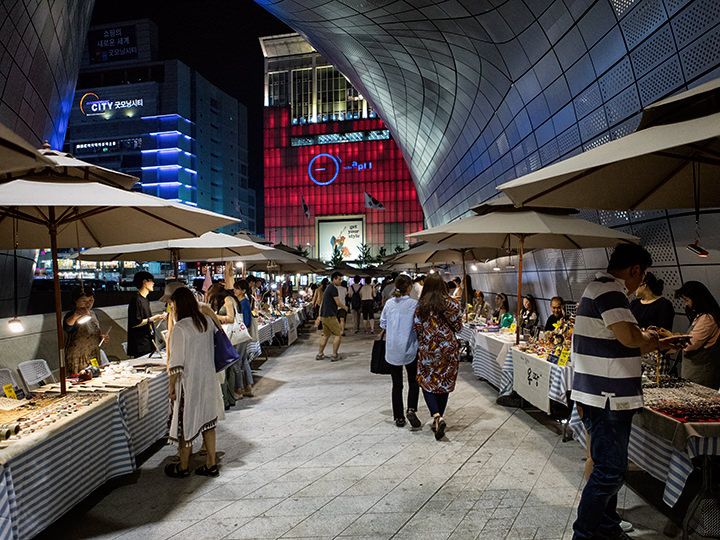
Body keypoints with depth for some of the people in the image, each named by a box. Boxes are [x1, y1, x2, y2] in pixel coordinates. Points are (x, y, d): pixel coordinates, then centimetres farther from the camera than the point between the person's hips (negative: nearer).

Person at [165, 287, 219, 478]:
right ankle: (211, 465, 22)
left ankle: (183, 467, 25)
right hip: (208, 380, 6)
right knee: (207, 421, 15)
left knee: (186, 422, 9)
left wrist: (172, 387, -8)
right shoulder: (207, 322, 1)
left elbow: (176, 364, -17)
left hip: (189, 383, -6)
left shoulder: (179, 328, -18)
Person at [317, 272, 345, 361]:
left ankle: (320, 354, 20)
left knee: (326, 335, 18)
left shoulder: (328, 287, 17)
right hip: (330, 316, -10)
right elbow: (338, 303, -15)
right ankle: (334, 355, -2)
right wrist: (344, 307, 2)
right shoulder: (333, 288, -14)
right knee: (338, 334, -3)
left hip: (324, 315, 10)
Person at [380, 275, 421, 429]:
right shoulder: (414, 304, -10)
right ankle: (411, 410, -5)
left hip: (392, 350, 3)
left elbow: (383, 324, 7)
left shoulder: (389, 303, 0)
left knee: (397, 384, 12)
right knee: (413, 382, 14)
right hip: (409, 349, -3)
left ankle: (399, 417, 17)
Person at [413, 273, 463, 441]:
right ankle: (439, 418, 20)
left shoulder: (421, 305, -5)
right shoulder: (451, 304, -5)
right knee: (444, 383, 13)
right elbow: (458, 326, -3)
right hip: (449, 348, 1)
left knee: (427, 382, 7)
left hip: (428, 349, -1)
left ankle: (437, 416, -13)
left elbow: (416, 328, -5)